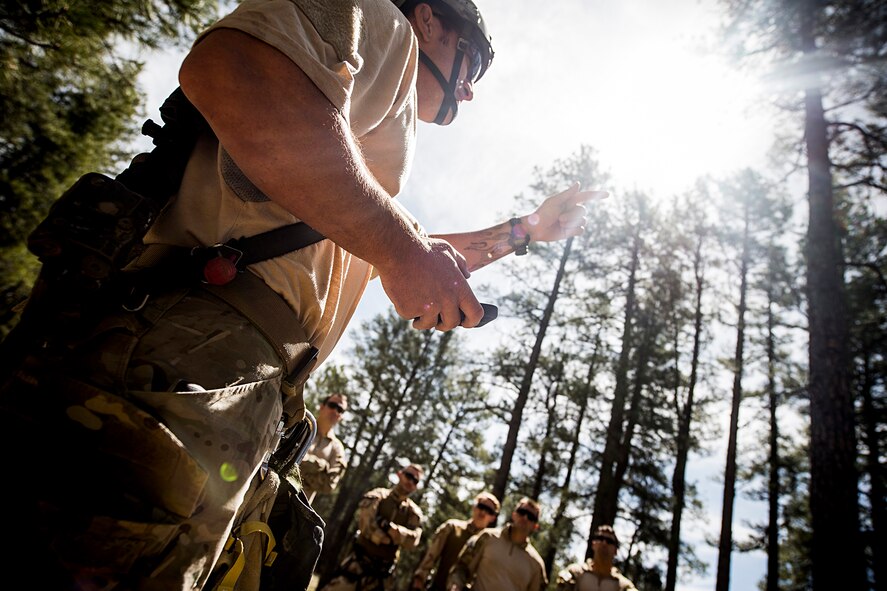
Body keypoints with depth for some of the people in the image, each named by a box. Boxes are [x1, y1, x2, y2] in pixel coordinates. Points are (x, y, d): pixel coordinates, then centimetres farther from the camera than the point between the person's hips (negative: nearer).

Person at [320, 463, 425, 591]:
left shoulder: (414, 512, 4)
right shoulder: (377, 496, -2)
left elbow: (412, 540, -12)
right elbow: (366, 523, -17)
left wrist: (388, 527, -21)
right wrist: (392, 538, -11)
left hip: (383, 570, 3)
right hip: (359, 563, -2)